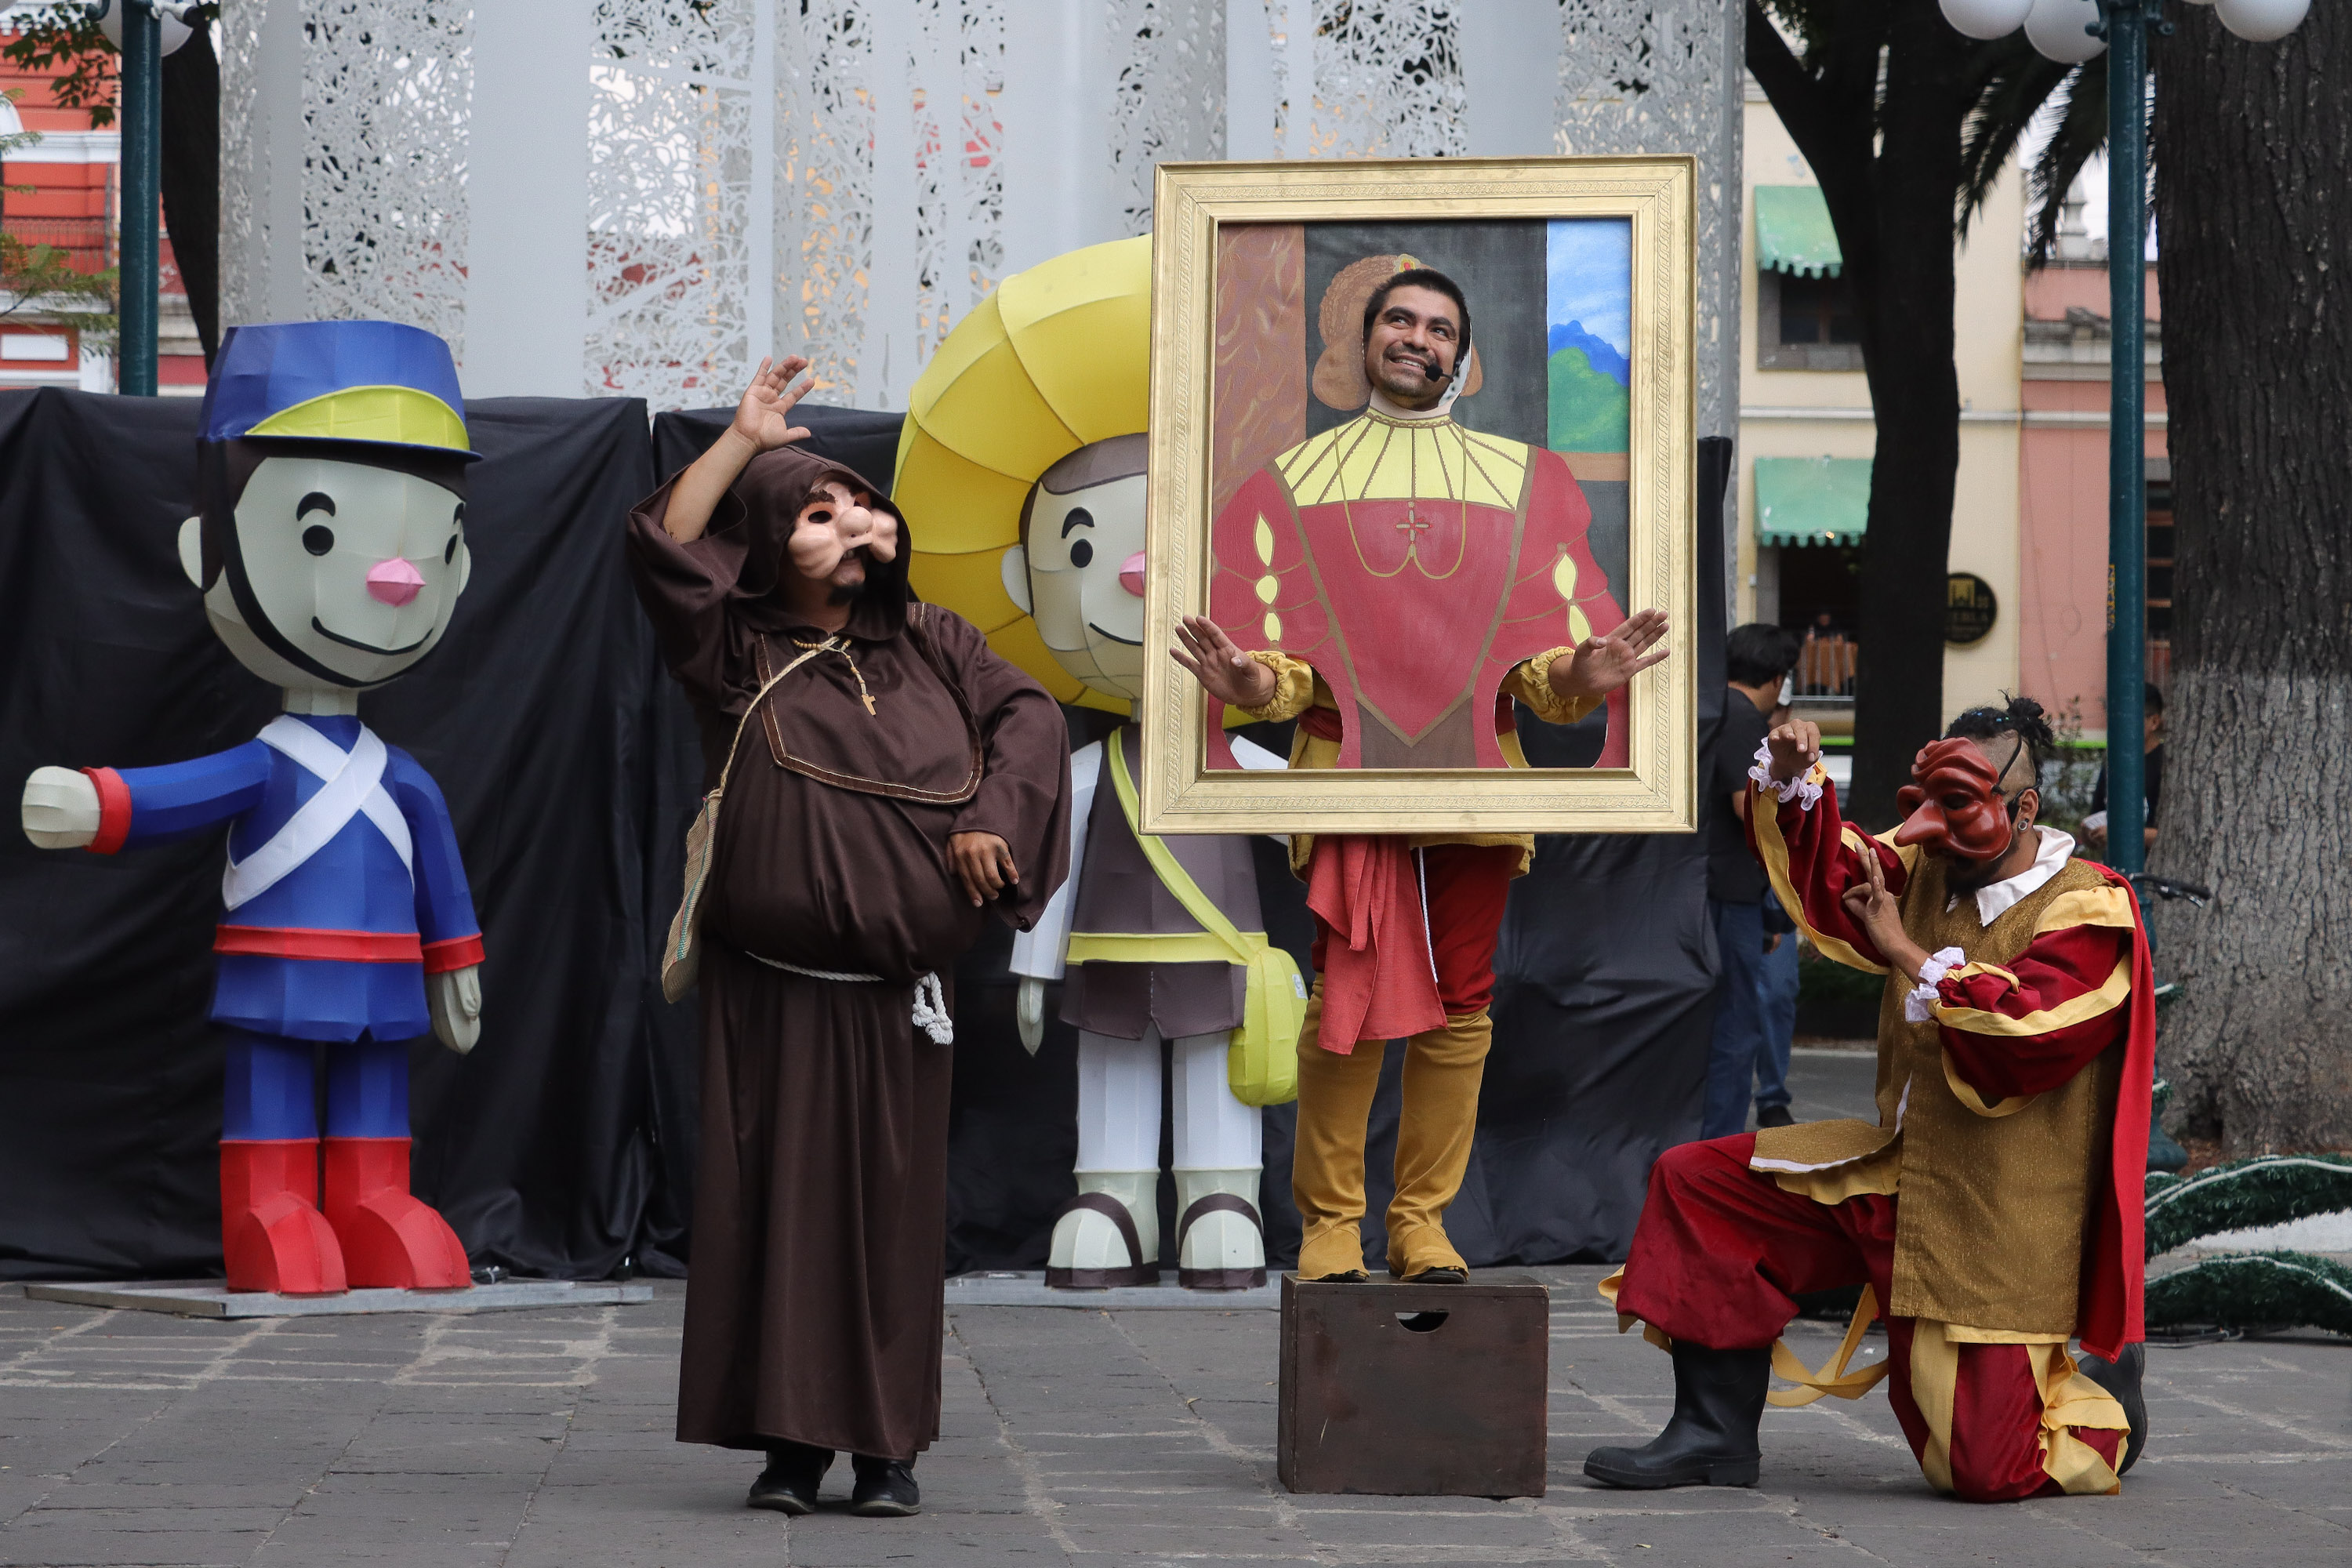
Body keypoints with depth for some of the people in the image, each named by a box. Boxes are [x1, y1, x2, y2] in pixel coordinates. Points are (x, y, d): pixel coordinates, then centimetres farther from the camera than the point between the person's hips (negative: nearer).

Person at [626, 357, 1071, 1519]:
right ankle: (789, 1441, 4)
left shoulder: (926, 646, 10)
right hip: (771, 993, -2)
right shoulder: (741, 659, 2)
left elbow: (1028, 713, 8)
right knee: (780, 1204, -2)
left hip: (896, 996, 2)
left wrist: (990, 817, -7)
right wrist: (744, 438, -9)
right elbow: (664, 547, -11)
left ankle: (888, 1445, 9)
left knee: (893, 1207, 3)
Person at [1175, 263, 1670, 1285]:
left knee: (1460, 1009, 3)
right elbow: (1282, 653, 5)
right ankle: (1330, 1220, 2)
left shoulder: (1518, 479, 13)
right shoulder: (1298, 479, 11)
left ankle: (1423, 1218, 12)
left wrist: (1577, 676, -17)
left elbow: (1544, 657, 6)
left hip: (1476, 775, 2)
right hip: (1348, 769, -2)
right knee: (1346, 1004, -9)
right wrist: (1257, 684, -18)